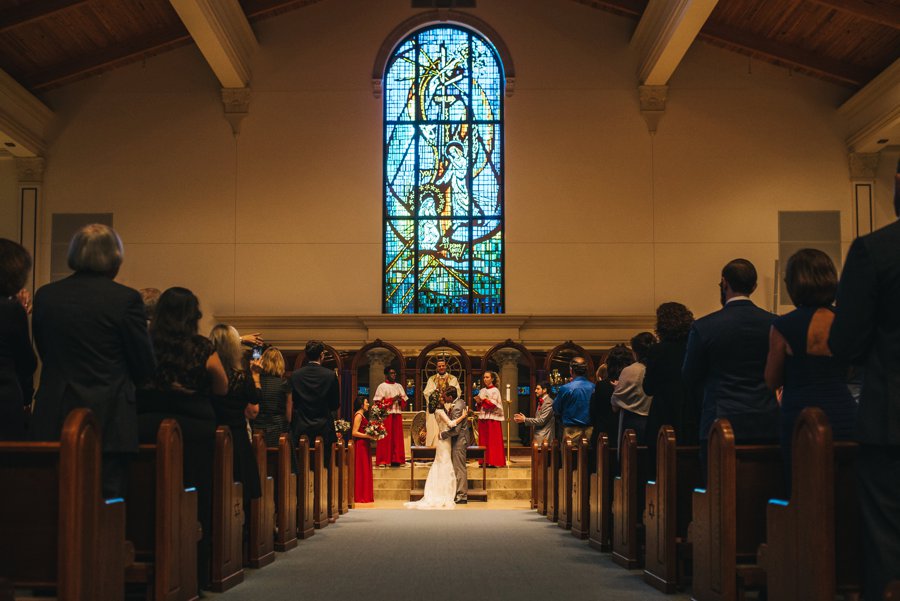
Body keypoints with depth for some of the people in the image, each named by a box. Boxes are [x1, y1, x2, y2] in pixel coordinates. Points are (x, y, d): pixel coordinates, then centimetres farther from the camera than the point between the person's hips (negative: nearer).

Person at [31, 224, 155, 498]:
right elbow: (146, 367, -4)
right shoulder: (126, 298, -9)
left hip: (53, 422, 4)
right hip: (109, 421, -4)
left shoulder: (45, 296, 3)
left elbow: (43, 353, 14)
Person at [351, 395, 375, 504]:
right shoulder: (358, 415, -13)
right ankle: (360, 496, -2)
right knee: (361, 470, -6)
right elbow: (354, 433, -19)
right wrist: (368, 436, -19)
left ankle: (364, 496, 14)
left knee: (365, 470, 10)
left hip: (364, 446, 10)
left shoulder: (362, 415, 15)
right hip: (360, 445, -10)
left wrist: (371, 435, 10)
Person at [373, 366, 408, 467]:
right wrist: (392, 399, -13)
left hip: (397, 415, 5)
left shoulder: (399, 386, 16)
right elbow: (379, 402, -7)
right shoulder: (382, 386, 1)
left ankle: (396, 459, 5)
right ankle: (384, 460, -5)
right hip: (386, 415, -5)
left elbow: (405, 401, 16)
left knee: (397, 437, 2)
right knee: (386, 438, -7)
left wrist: (401, 400, -6)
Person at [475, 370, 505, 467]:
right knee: (483, 440, 2)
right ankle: (485, 461, 5)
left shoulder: (495, 391, -2)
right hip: (483, 417, 6)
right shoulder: (482, 391, 14)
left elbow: (495, 404, -11)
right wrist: (478, 402, -5)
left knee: (493, 440, -6)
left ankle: (494, 461, -4)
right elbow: (479, 406, 16)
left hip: (492, 418, -6)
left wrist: (484, 400, -15)